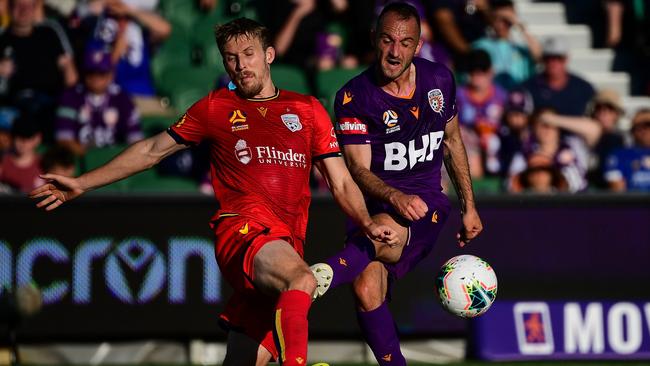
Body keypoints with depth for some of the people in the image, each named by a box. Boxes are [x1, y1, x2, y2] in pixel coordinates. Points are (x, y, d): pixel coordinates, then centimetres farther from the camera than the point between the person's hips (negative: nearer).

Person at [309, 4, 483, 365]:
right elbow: (358, 170, -13)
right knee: (367, 290, -24)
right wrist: (395, 197, -33)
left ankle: (324, 275, -60)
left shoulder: (439, 80, 3)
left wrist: (469, 207, 22)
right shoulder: (354, 97, -8)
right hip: (372, 205, 0)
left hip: (427, 203, 0)